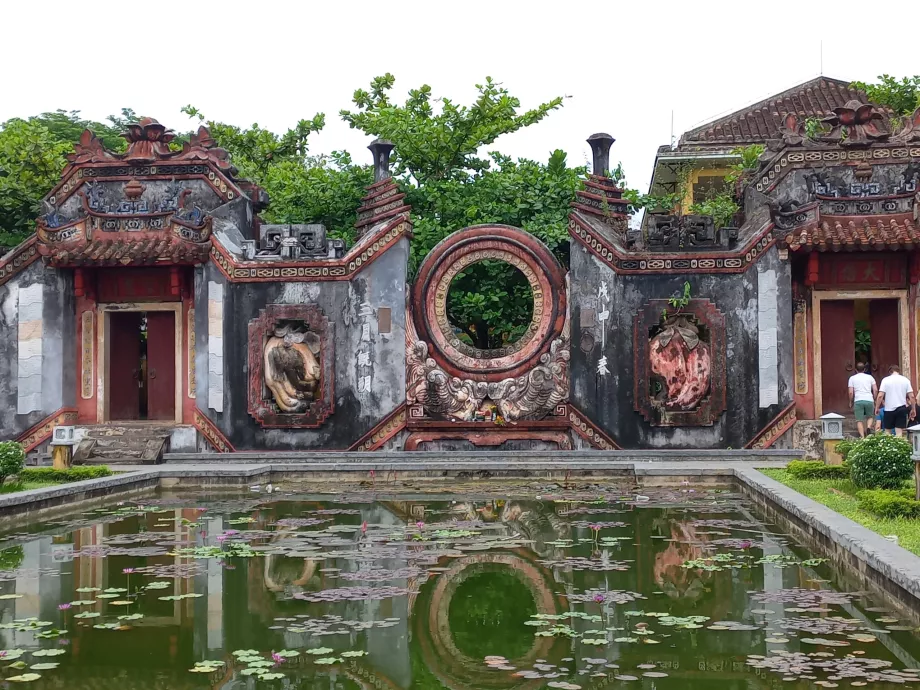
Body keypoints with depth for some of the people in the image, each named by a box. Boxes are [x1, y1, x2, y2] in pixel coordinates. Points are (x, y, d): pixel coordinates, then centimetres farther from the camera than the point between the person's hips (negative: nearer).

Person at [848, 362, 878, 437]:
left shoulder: (852, 378, 7)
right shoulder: (870, 377, 12)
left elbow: (851, 392, 1)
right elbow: (875, 390, 6)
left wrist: (851, 402, 13)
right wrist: (874, 399, 18)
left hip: (858, 401, -1)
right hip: (869, 400, 1)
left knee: (859, 420, 1)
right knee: (870, 416, 20)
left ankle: (862, 436, -8)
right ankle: (869, 427, -9)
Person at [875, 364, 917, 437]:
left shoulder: (886, 380, -2)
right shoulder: (905, 380, 2)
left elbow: (880, 396, -9)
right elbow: (911, 396, -2)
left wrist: (877, 408, 1)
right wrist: (913, 409, 7)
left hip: (889, 409, -1)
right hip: (901, 408, 1)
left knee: (887, 431, 11)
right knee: (899, 432, 0)